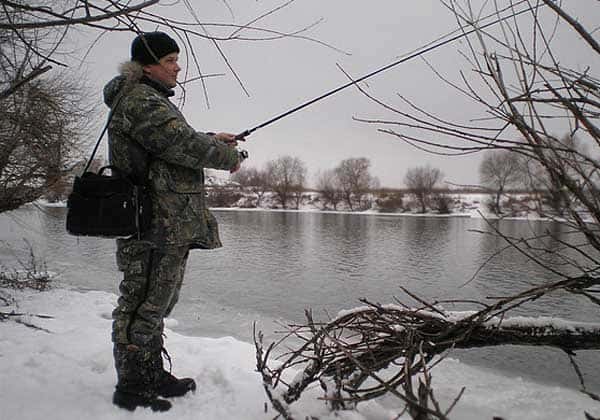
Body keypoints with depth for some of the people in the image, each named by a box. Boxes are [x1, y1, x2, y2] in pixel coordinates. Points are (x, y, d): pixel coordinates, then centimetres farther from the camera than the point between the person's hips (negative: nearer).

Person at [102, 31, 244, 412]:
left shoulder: (151, 98, 24)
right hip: (157, 225, -11)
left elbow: (173, 144, 28)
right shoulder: (140, 99, -11)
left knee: (156, 304, 18)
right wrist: (230, 157, -4)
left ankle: (153, 374, 31)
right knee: (143, 305, -2)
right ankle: (130, 387, 12)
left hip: (172, 225, 11)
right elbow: (182, 144, -18)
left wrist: (211, 140, 14)